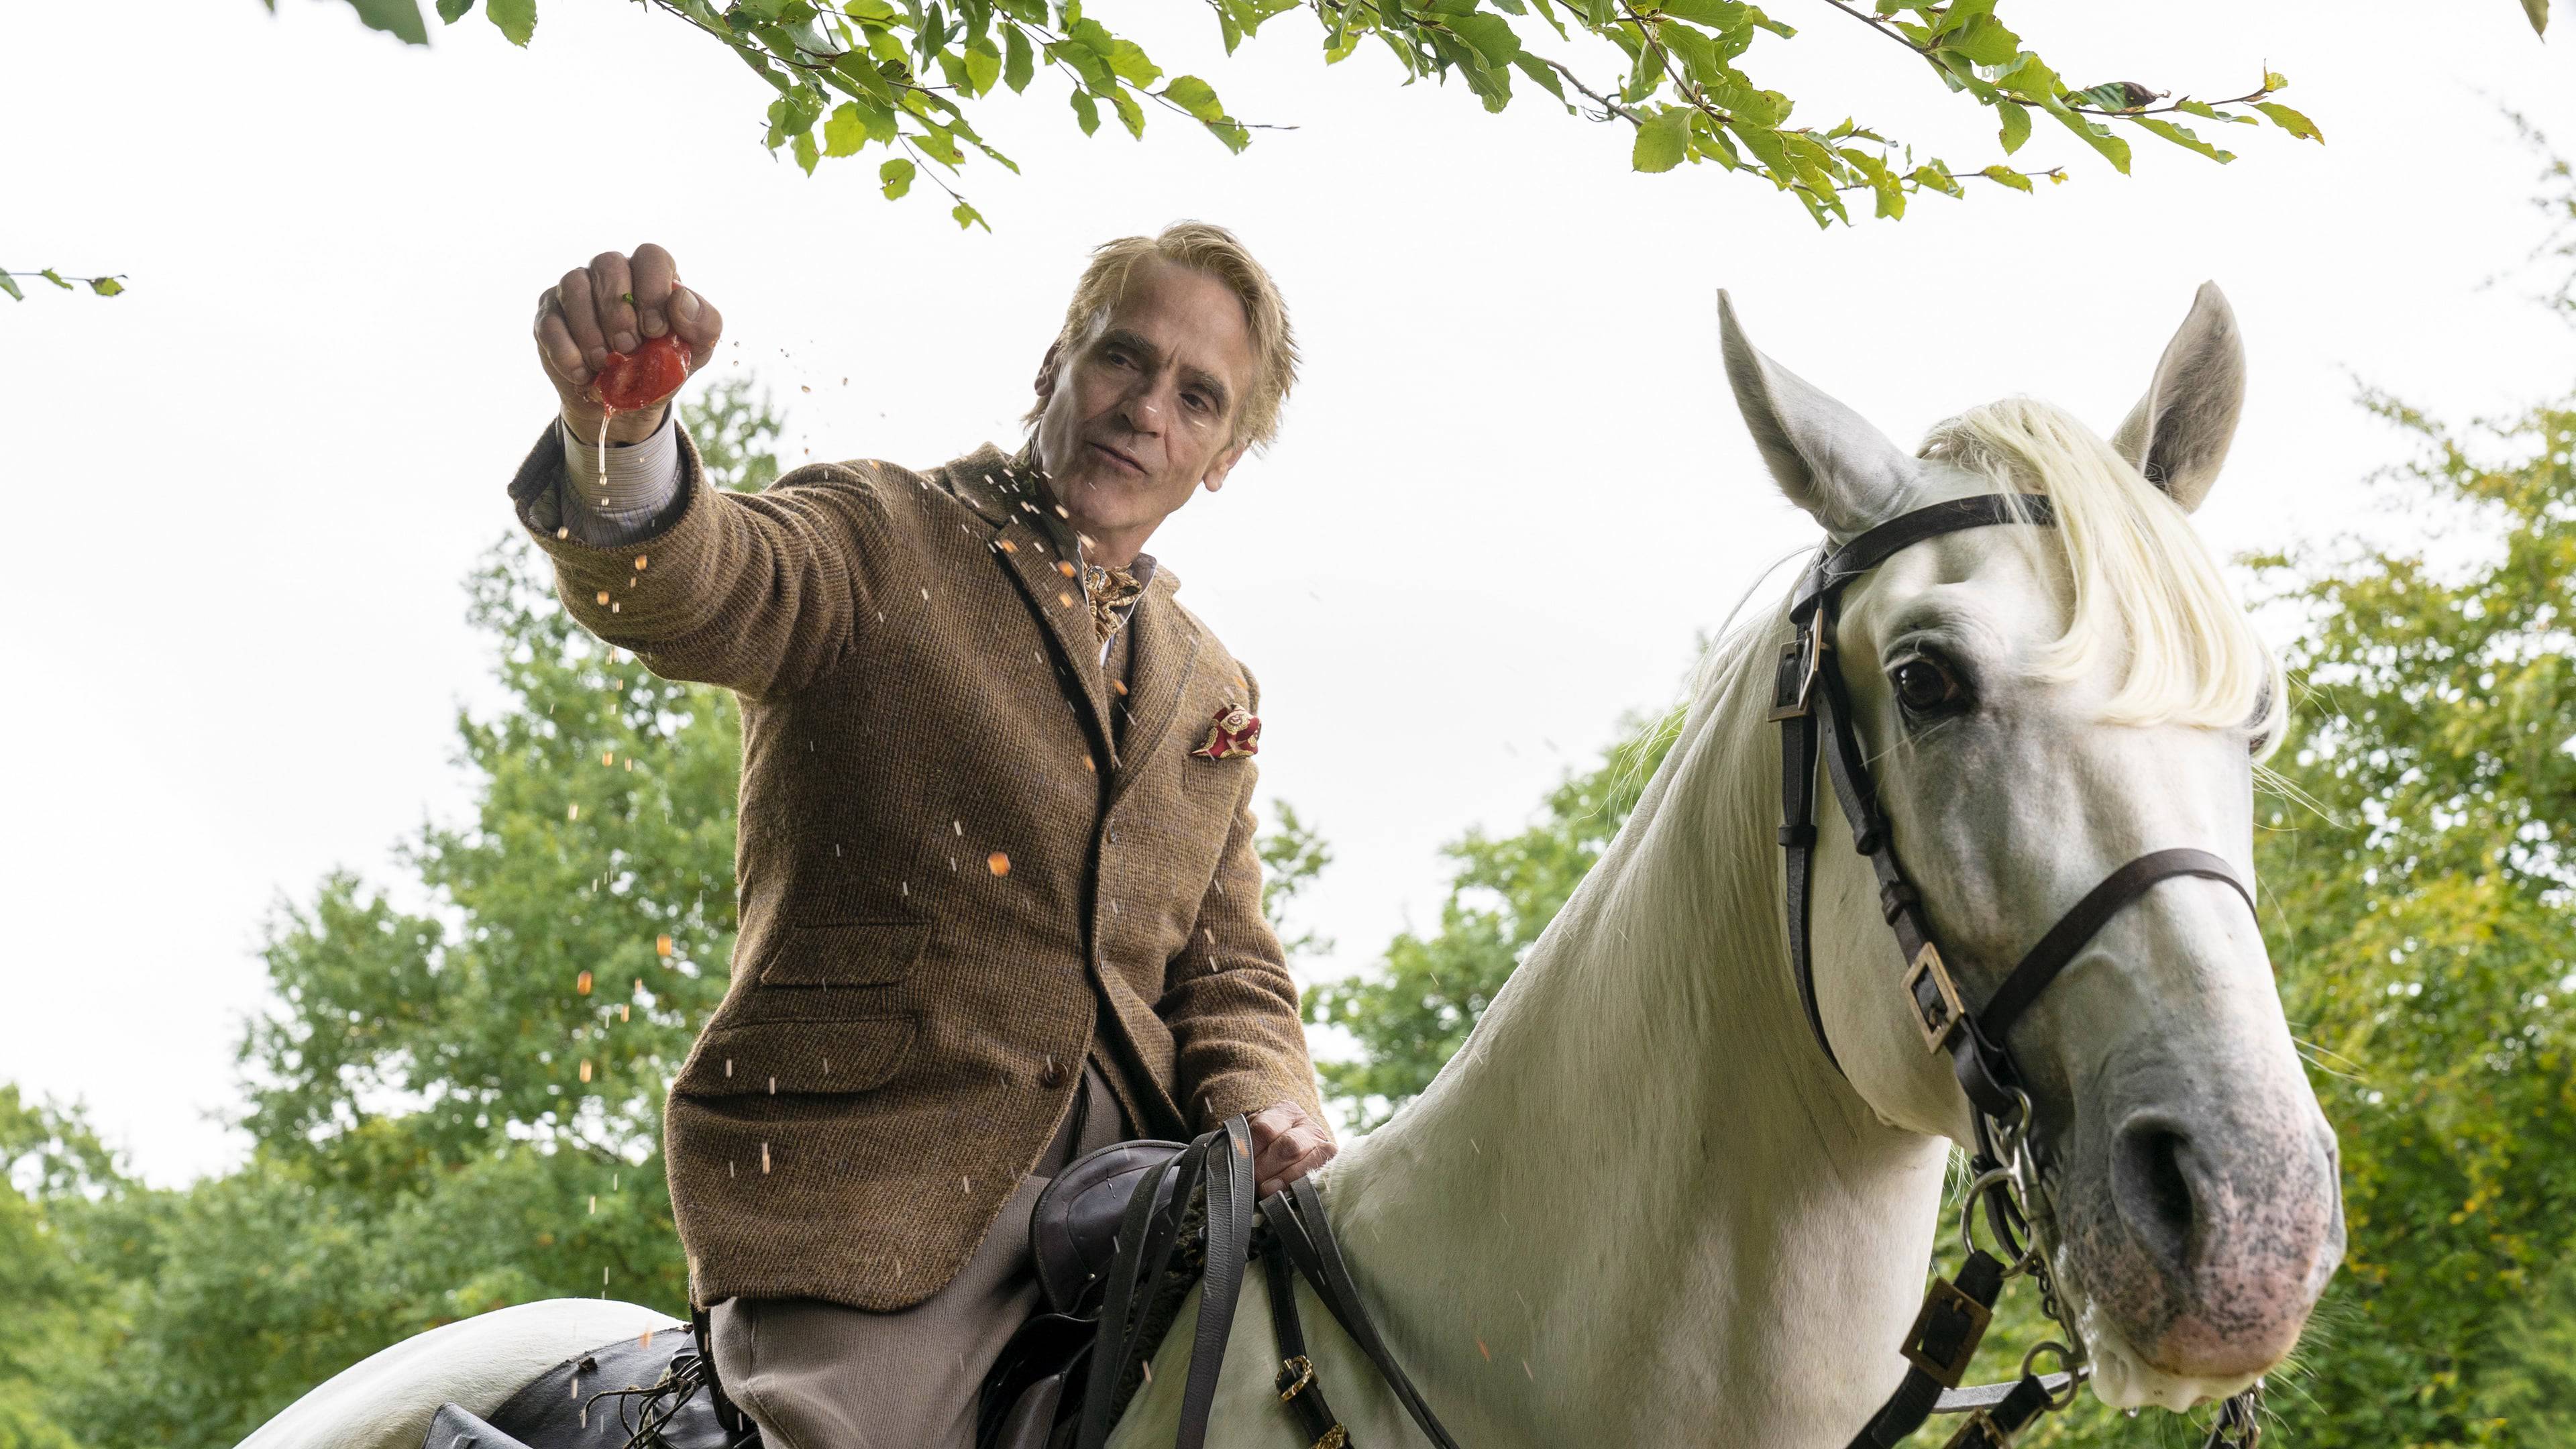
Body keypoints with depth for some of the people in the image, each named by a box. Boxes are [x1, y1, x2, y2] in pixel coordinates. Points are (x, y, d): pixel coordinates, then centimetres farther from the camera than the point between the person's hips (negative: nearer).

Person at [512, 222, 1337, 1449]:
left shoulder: (1213, 692, 22)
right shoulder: (881, 538, 5)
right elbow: (682, 592, -17)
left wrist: (1262, 1108, -3)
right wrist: (618, 430, -40)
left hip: (1132, 1167, 5)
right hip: (868, 1162, -5)